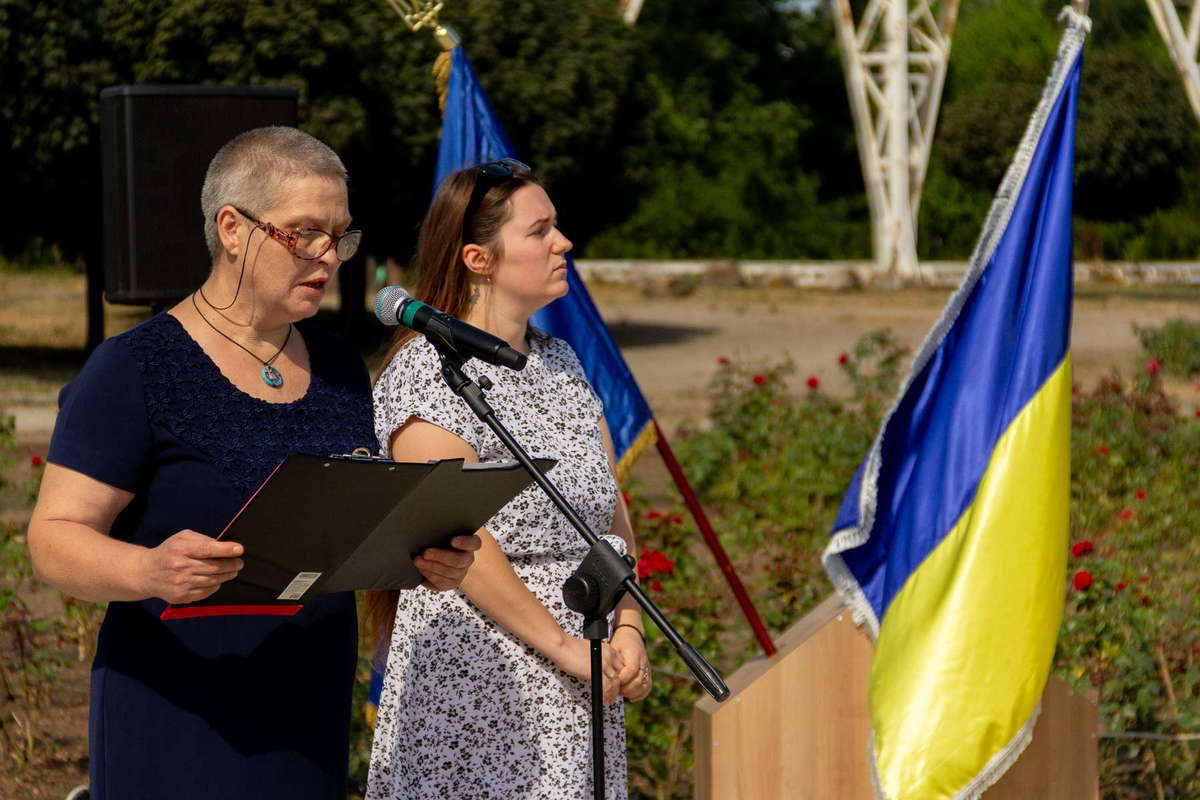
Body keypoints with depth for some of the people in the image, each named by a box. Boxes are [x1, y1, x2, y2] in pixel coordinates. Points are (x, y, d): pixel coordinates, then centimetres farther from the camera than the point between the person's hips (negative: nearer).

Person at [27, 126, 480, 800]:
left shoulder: (340, 370, 12)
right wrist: (150, 571, -32)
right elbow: (55, 539, -12)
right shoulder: (136, 371, -8)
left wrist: (426, 561, -3)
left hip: (311, 720, 6)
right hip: (178, 728, -6)